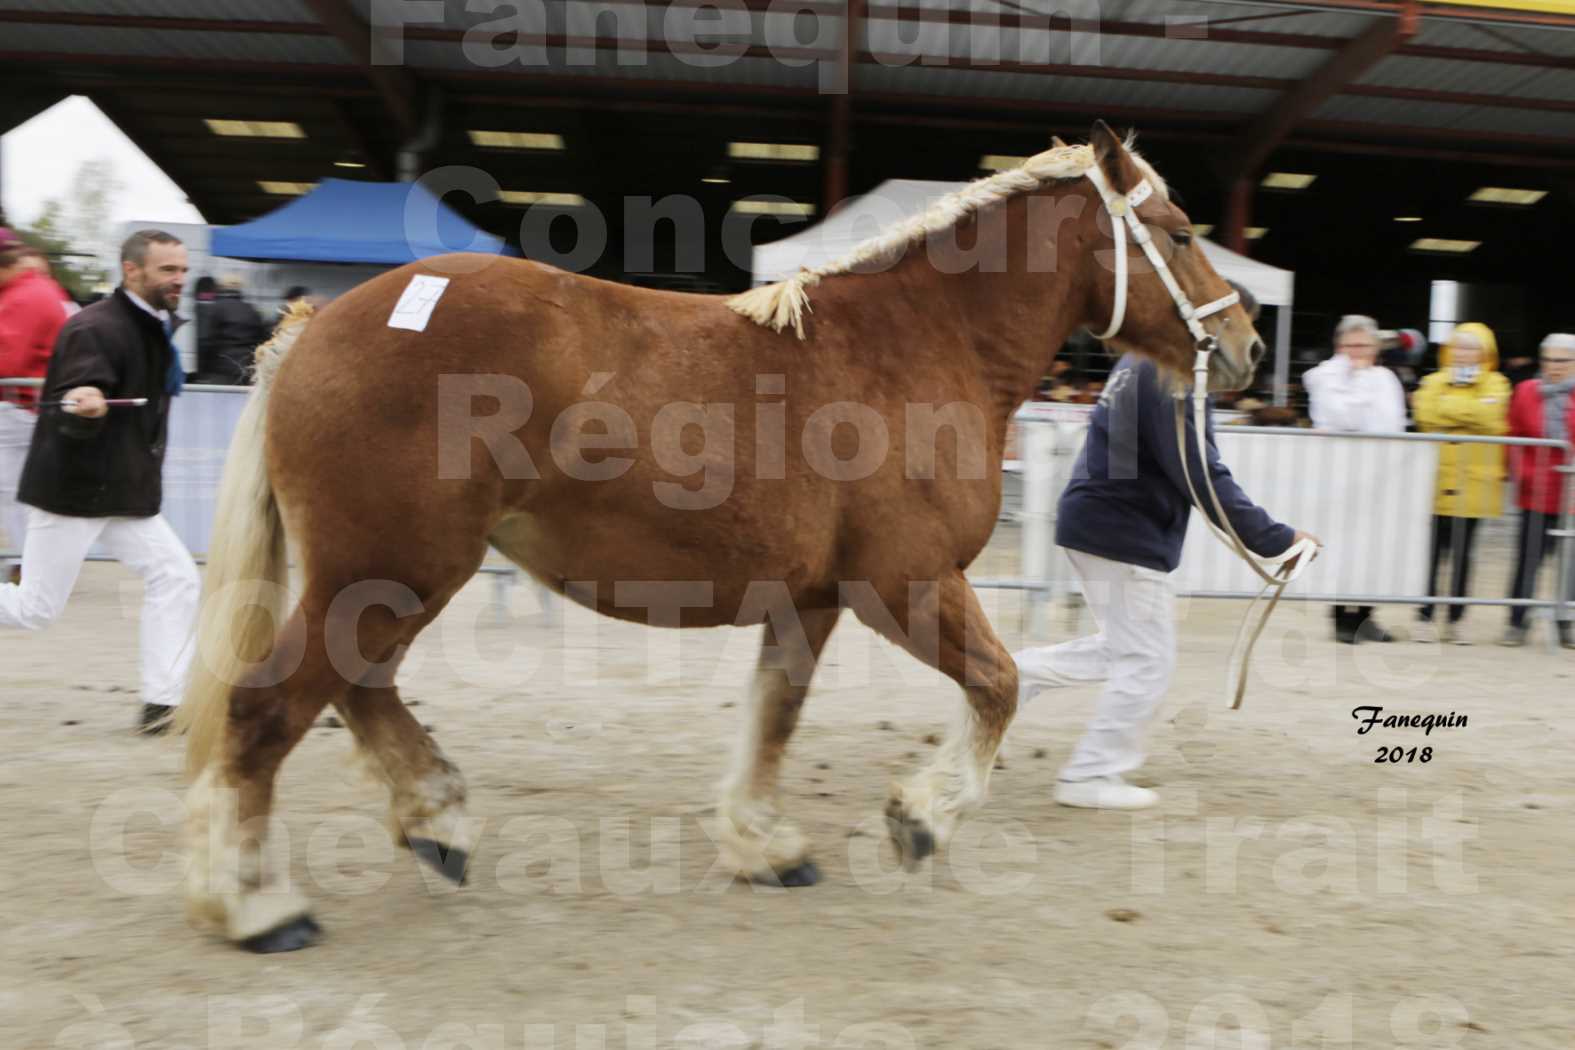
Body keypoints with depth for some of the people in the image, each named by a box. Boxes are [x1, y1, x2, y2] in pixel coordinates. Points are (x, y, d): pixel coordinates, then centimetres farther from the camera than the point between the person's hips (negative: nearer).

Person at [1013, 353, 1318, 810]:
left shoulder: (1143, 361, 12)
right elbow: (1203, 477, -23)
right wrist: (1274, 538, -19)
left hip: (1093, 520, 10)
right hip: (1124, 534, -10)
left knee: (1123, 649, 21)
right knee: (1147, 661, 2)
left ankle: (1015, 672, 15)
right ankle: (1091, 776, 10)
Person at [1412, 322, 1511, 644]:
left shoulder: (1495, 384, 6)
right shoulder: (1434, 382, 10)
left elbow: (1488, 416, -13)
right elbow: (1426, 415, -9)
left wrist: (1447, 405, -8)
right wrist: (1468, 411, -13)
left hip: (1472, 482, 0)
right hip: (1437, 480, 0)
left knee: (1462, 553, 6)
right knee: (1432, 552, 0)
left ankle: (1455, 620, 14)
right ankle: (1425, 617, 7)